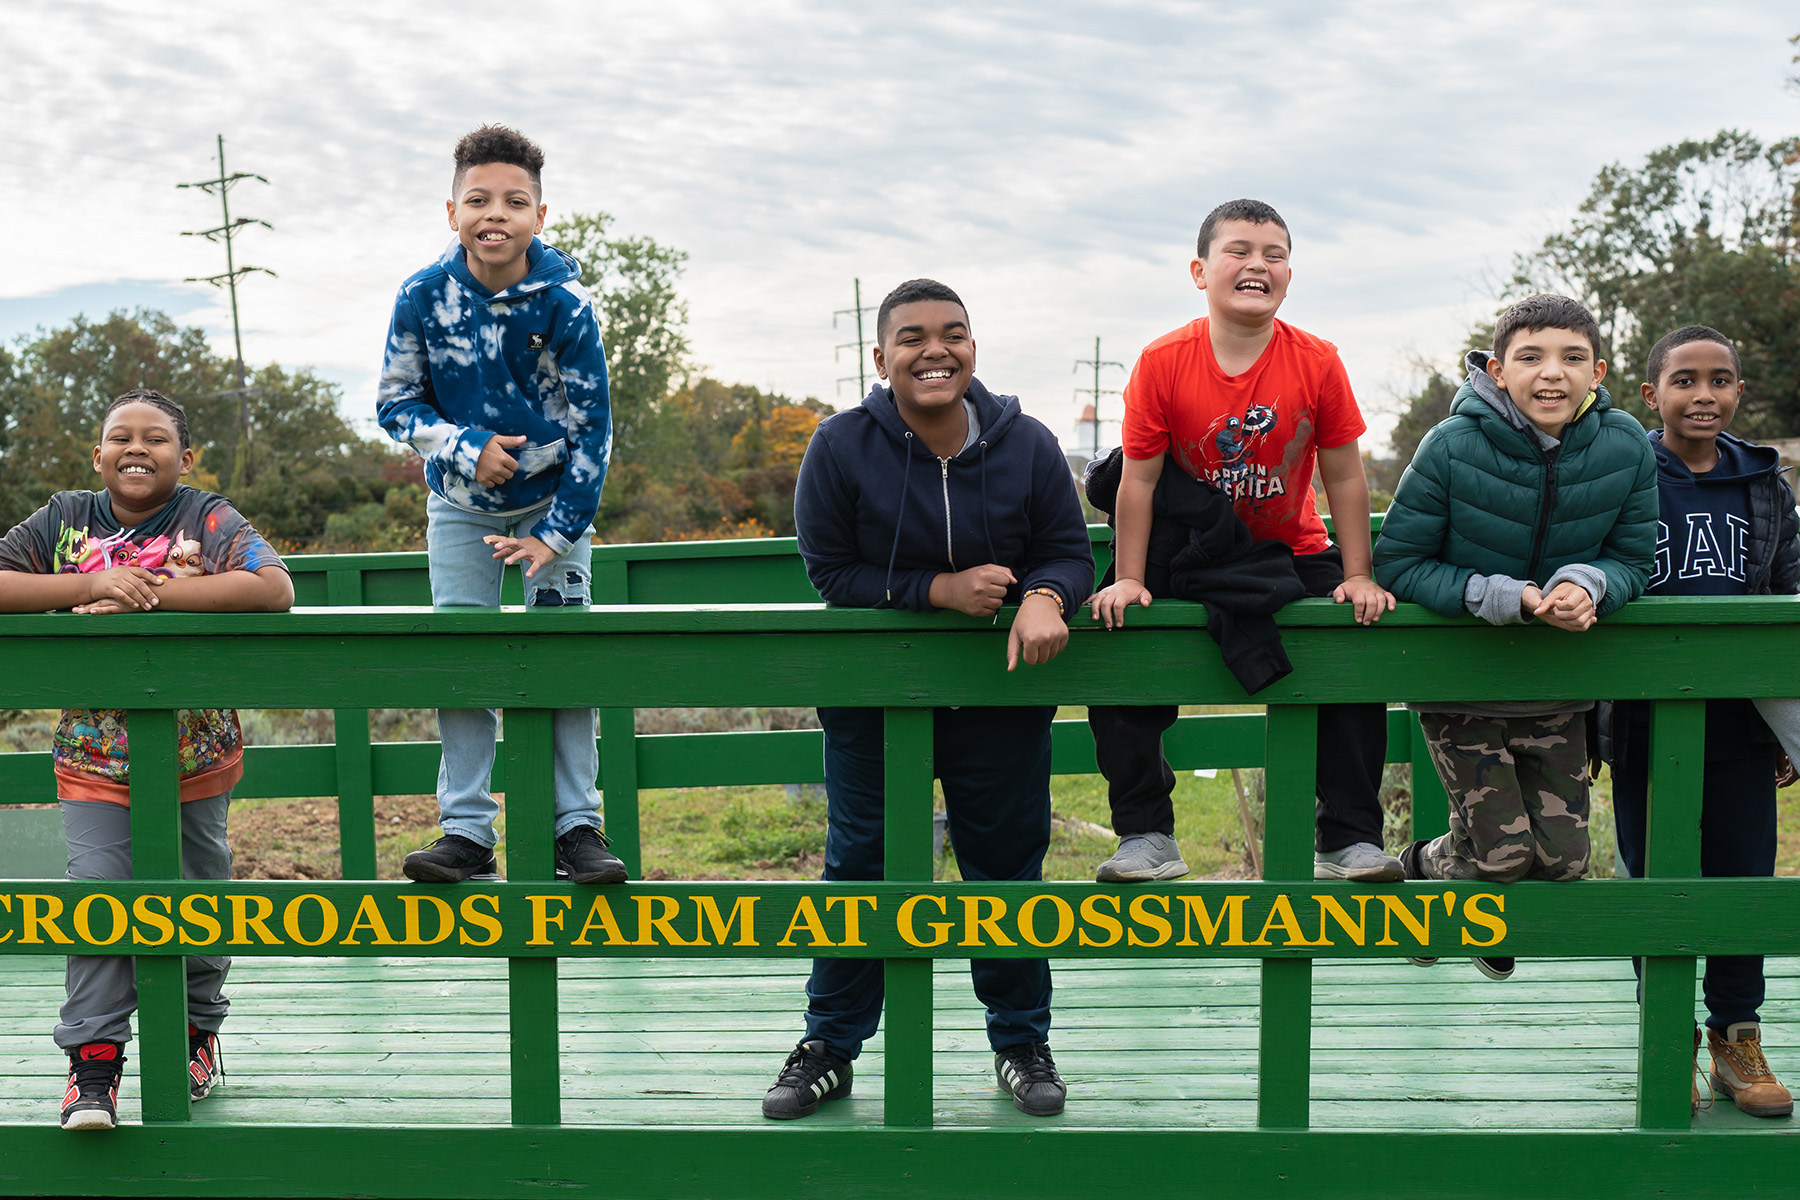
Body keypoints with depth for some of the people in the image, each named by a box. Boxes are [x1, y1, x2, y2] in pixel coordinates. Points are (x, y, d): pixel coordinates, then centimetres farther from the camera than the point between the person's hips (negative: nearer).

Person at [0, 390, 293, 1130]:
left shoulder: (208, 520, -8)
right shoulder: (65, 520, 1)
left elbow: (274, 589, -25)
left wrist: (148, 593, -25)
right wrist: (90, 585, -21)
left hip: (196, 759, -1)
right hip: (92, 761, 1)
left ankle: (194, 1033, 32)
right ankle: (93, 1065, 0)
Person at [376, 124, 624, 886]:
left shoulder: (565, 304, -19)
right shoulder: (424, 296, -14)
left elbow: (592, 430, -13)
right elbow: (395, 402, -3)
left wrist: (557, 533, -17)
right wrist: (467, 447, -20)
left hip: (553, 500, -2)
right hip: (461, 505, 2)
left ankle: (578, 827, 4)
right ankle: (466, 830, 6)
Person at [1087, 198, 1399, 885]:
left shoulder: (1317, 363, -13)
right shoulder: (1163, 362, -16)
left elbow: (1344, 477, -5)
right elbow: (1139, 479, -11)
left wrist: (1358, 577, -6)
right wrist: (1127, 580, -12)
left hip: (1293, 553, 1)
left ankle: (1348, 840, 1)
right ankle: (1147, 837, -2)